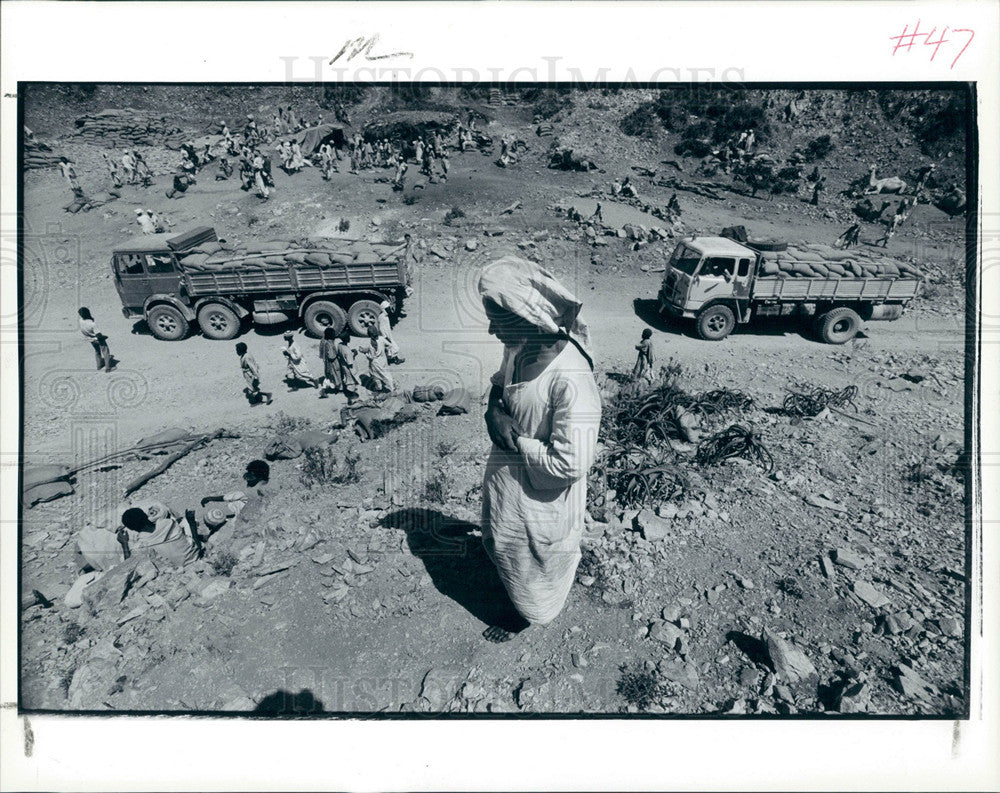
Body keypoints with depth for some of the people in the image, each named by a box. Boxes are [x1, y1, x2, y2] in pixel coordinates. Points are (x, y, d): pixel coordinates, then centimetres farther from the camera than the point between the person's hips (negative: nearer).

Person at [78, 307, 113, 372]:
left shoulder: (79, 321, -22)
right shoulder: (92, 324, -38)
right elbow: (98, 335, -28)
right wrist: (104, 337, -13)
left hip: (90, 339, 6)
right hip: (98, 340, -6)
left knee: (97, 351, 29)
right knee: (105, 352, 14)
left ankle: (99, 366, 44)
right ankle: (108, 367, 23)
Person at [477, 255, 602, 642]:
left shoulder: (570, 378, -37)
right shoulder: (520, 348, -12)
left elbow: (571, 463, -33)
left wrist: (514, 438, -24)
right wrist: (496, 407, -10)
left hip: (541, 492, -7)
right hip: (506, 473, 7)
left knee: (533, 559, 20)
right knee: (500, 540, 30)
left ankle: (530, 613, 51)